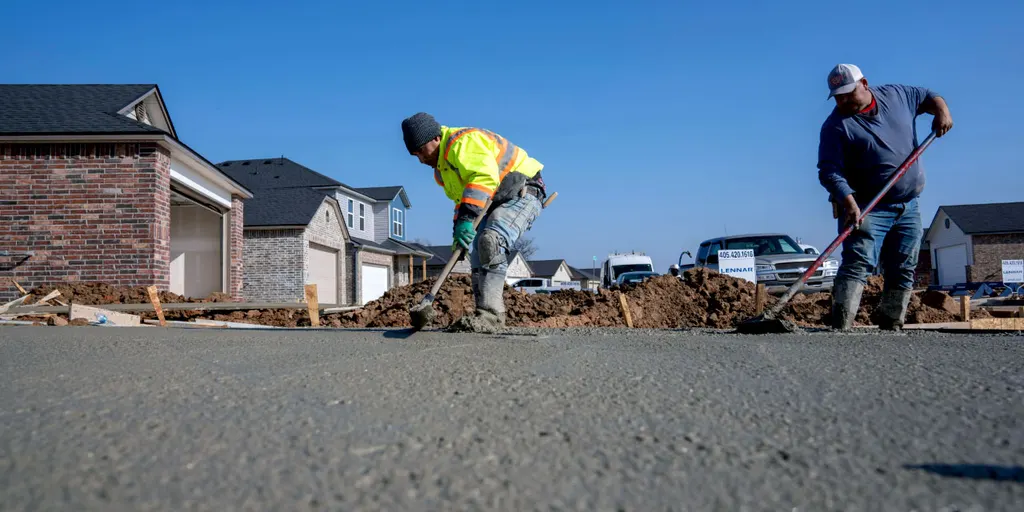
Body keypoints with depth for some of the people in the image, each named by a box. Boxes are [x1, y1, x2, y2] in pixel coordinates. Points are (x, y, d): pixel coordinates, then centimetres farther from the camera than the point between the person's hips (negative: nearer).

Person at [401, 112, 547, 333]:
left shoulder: (463, 142, -22)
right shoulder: (442, 167, 12)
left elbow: (485, 177, -37)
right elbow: (462, 198, 18)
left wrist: (466, 218, -42)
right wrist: (459, 230, 3)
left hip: (523, 193, -11)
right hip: (494, 202, 11)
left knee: (490, 241, -31)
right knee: (478, 254, 4)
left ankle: (490, 316, -32)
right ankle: (486, 316, 5)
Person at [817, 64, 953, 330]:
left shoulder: (896, 95, 6)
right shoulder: (836, 126, -10)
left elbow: (928, 96, 24)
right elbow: (829, 171, -18)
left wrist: (941, 111, 1)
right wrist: (848, 203, -31)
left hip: (908, 208, 6)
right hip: (866, 209, -5)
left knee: (904, 272, 8)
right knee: (858, 264, -19)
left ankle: (890, 326, 17)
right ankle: (841, 327, -24)